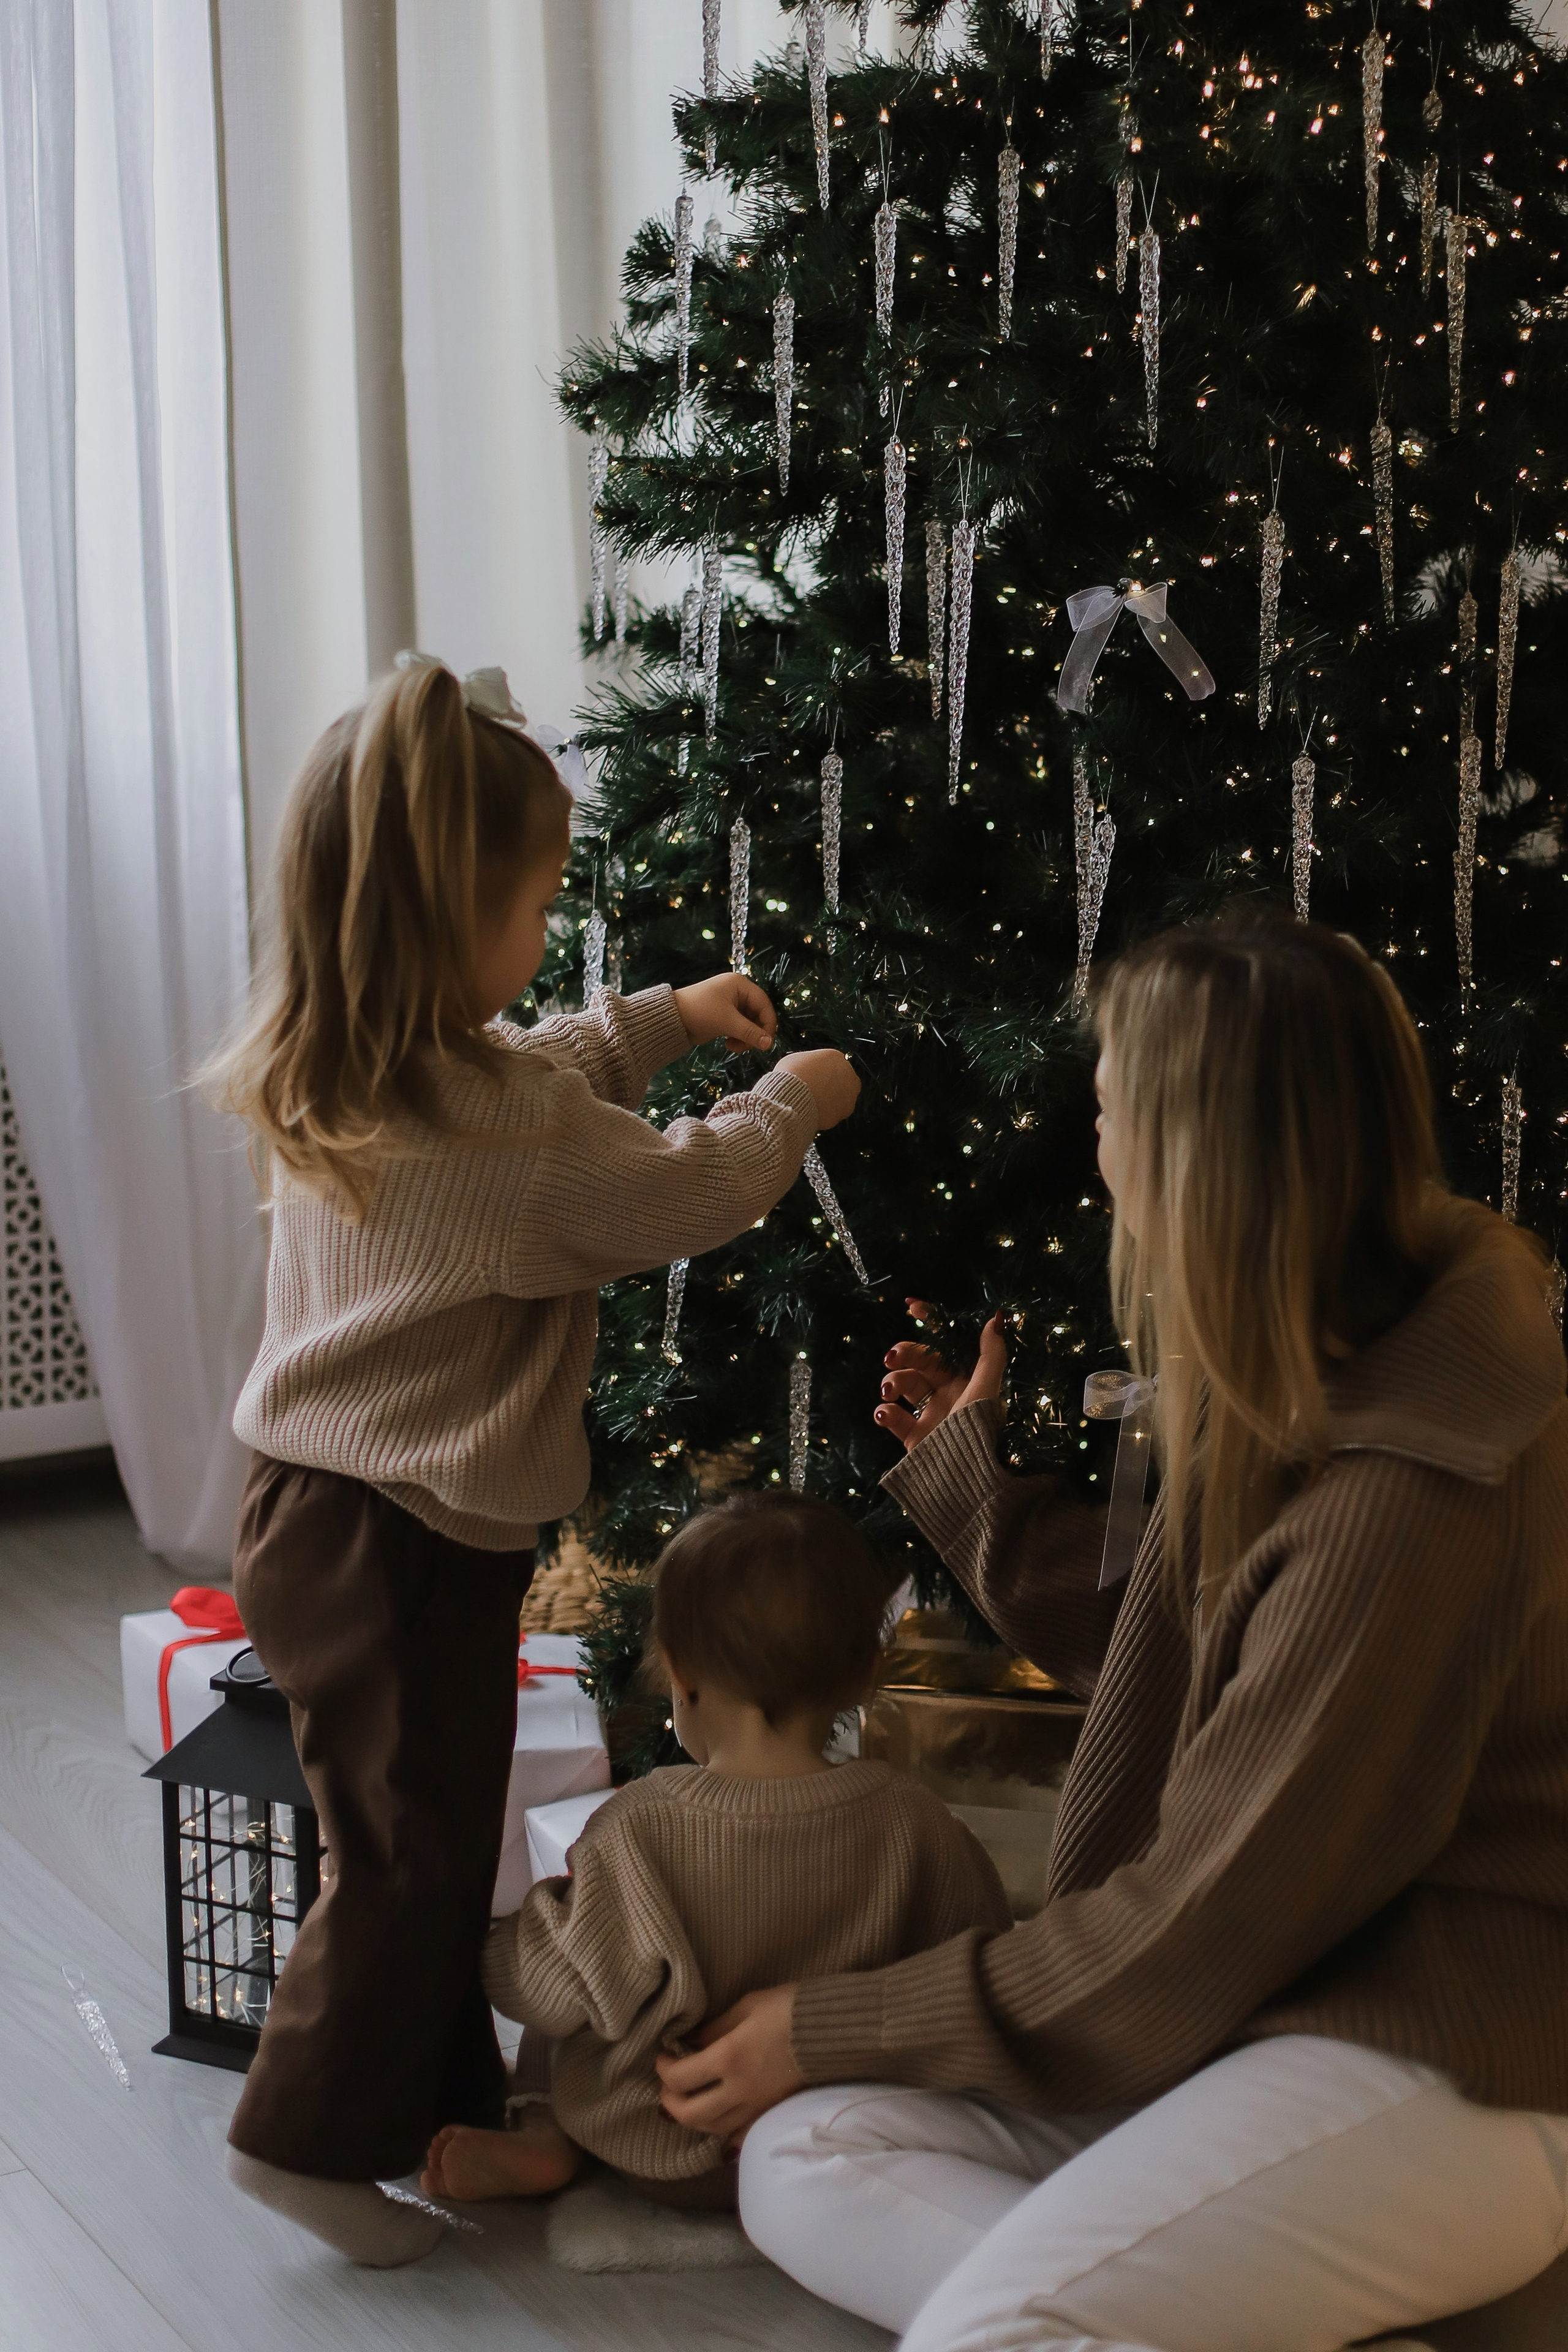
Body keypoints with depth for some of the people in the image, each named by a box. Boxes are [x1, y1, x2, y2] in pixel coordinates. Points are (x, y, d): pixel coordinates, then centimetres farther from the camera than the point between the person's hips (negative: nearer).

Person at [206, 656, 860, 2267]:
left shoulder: (322, 1079, 2)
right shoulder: (506, 1130, -26)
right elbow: (691, 1192, -11)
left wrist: (661, 1018, 23)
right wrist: (787, 1103, 7)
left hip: (312, 1511, 9)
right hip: (406, 1545, -9)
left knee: (428, 1835, 20)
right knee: (412, 1853, 5)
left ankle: (443, 2104, 32)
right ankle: (318, 2133, 16)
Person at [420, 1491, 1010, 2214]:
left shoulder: (638, 1828, -24)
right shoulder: (914, 1822, -17)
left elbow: (558, 1988, -18)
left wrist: (486, 1946, 3)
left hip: (652, 2156, -2)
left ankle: (545, 2141, 7)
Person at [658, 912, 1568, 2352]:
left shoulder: (1414, 1491, -24)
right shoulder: (1307, 1397, 7)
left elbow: (1215, 1909, -20)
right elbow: (1152, 1659, 18)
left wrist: (841, 2030, -11)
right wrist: (966, 1471, 26)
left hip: (1446, 2069, -10)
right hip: (1282, 2009, 10)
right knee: (806, 2158, -6)